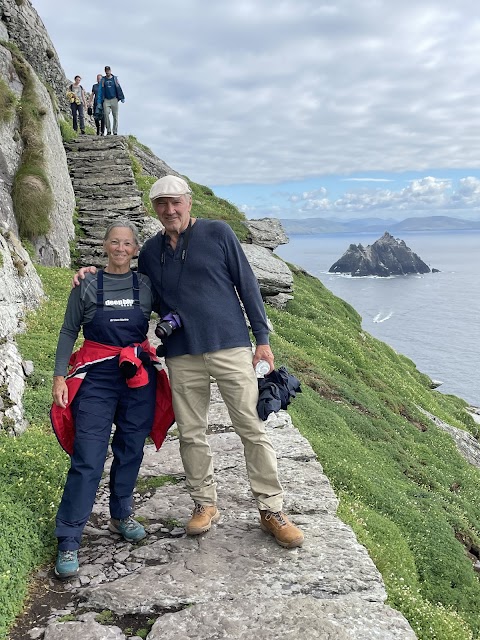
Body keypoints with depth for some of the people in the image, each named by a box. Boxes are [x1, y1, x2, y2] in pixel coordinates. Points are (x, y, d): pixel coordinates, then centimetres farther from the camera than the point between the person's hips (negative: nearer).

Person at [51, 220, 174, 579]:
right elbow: (68, 332, 3)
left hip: (139, 376, 2)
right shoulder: (87, 285, 1)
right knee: (87, 458, -6)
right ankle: (68, 541, 3)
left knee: (130, 451, 12)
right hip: (96, 377, -2)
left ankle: (121, 516, 33)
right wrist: (59, 375, -3)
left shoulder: (147, 285, 4)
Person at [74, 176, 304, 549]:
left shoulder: (218, 233, 1)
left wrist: (262, 338, -2)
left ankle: (272, 510, 9)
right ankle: (205, 504, 25)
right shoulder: (151, 251, 12)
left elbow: (247, 284, 1)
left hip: (230, 347, -3)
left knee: (252, 428, -2)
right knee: (191, 434, 8)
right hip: (182, 357, 4)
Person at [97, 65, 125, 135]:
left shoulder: (115, 78, 7)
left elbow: (119, 88, 9)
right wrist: (99, 102, 2)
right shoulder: (103, 80, 7)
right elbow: (100, 91, 7)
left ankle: (115, 131, 4)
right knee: (106, 115, -12)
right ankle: (108, 131, -5)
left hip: (114, 99, 0)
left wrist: (122, 98, 2)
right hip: (106, 100, 0)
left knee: (115, 115, -1)